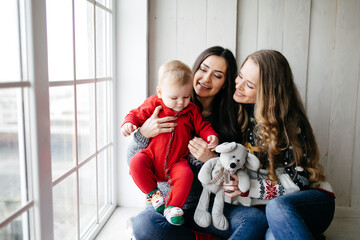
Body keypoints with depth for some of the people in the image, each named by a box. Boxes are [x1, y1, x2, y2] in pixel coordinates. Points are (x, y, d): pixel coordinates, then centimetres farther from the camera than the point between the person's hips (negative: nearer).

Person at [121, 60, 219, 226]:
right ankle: (153, 193, -6)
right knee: (136, 163, -26)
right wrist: (129, 123, -15)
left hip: (176, 162, 0)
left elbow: (202, 126, 10)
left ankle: (172, 206, -11)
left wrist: (211, 136, -11)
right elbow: (137, 114, 6)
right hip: (152, 156, 0)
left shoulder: (192, 110, 3)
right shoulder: (153, 104, -2)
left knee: (186, 174, -28)